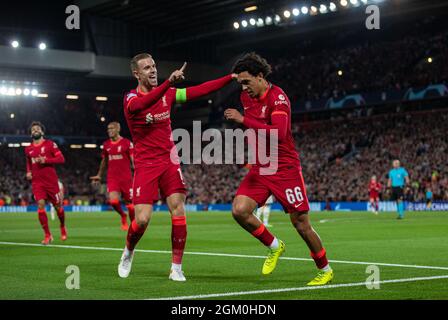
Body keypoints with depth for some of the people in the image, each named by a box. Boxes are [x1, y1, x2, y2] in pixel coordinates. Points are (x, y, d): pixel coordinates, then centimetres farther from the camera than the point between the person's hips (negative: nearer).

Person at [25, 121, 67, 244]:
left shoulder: (50, 144, -2)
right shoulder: (28, 149, 12)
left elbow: (61, 159, -9)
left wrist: (45, 160, -19)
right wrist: (28, 172, 8)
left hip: (51, 181, -2)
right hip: (37, 182, 3)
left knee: (57, 206, 6)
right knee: (40, 205, -13)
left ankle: (63, 227, 35)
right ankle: (47, 235, -9)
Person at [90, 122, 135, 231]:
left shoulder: (127, 143, -3)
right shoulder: (106, 144, 9)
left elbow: (133, 160, -4)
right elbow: (104, 161, 21)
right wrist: (99, 175, 23)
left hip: (126, 177, -3)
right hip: (112, 178, 3)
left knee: (129, 203, 3)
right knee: (113, 201, -17)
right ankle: (123, 216, 13)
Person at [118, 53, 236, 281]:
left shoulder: (167, 93, 7)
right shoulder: (131, 98, -8)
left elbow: (199, 91, 4)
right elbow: (144, 103, -32)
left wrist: (232, 77, -4)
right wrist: (170, 81, -45)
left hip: (169, 161, 4)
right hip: (145, 165, -3)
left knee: (178, 211, -9)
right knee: (142, 219, -11)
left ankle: (176, 268, 0)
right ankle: (128, 252, 21)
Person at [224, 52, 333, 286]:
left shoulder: (278, 97, -17)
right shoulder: (246, 97, 8)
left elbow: (278, 133, -32)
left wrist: (243, 119, -31)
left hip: (285, 168, -7)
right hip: (260, 168, 7)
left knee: (301, 223, -2)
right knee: (239, 210, -13)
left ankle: (325, 270, 19)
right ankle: (274, 246, 10)